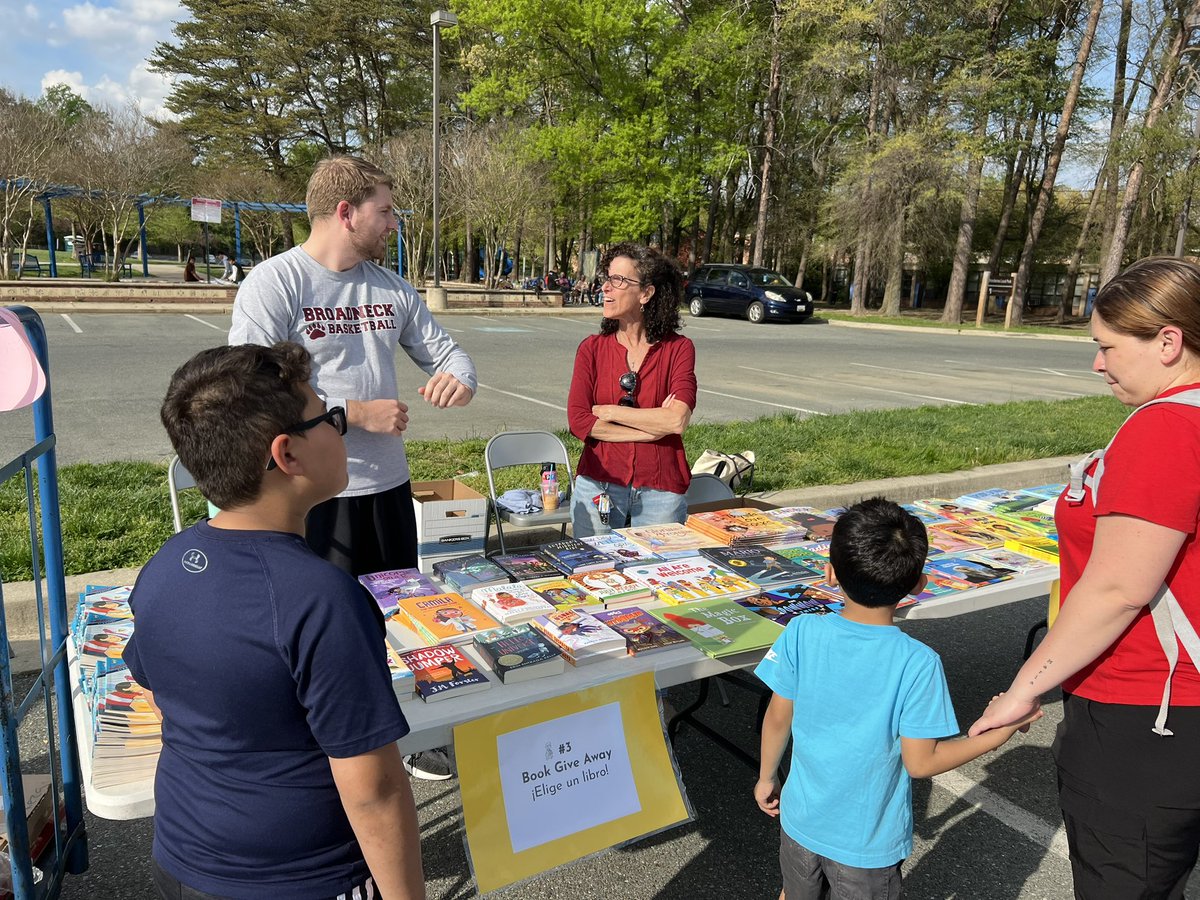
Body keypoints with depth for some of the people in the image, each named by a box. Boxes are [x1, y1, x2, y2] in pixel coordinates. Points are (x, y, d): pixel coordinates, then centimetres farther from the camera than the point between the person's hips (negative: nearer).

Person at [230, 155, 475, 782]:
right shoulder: (273, 283, -12)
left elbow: (445, 350, 15)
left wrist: (458, 379, -10)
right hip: (314, 495, -6)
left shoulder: (390, 287, 8)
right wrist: (356, 412, -18)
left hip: (388, 484, 6)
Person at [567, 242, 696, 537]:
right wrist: (654, 427, -13)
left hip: (661, 491, -1)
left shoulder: (678, 348, -3)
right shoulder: (592, 348, 1)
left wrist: (609, 411, -11)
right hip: (598, 486, 1)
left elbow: (678, 420, -16)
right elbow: (578, 421, -10)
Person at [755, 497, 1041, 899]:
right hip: (867, 843, -2)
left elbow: (778, 719, -7)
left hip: (803, 819, 2)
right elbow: (920, 762, -17)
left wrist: (766, 777, 11)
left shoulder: (802, 633, -17)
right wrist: (1002, 731, -6)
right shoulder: (918, 663, -25)